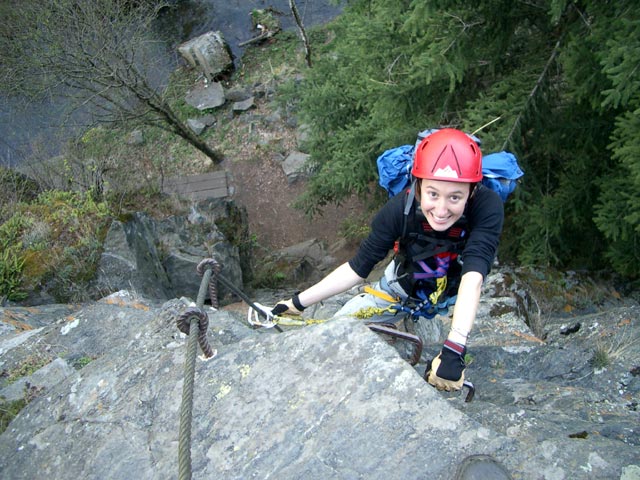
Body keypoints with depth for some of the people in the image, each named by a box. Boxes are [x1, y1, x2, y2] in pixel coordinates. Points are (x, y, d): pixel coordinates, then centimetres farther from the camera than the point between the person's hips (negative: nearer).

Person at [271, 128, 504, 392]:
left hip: (454, 292, 0)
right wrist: (297, 303, -27)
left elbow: (473, 277, -48)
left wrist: (453, 350, -60)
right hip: (403, 286, 0)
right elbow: (357, 268, -24)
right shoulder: (400, 209, -33)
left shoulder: (488, 206, -38)